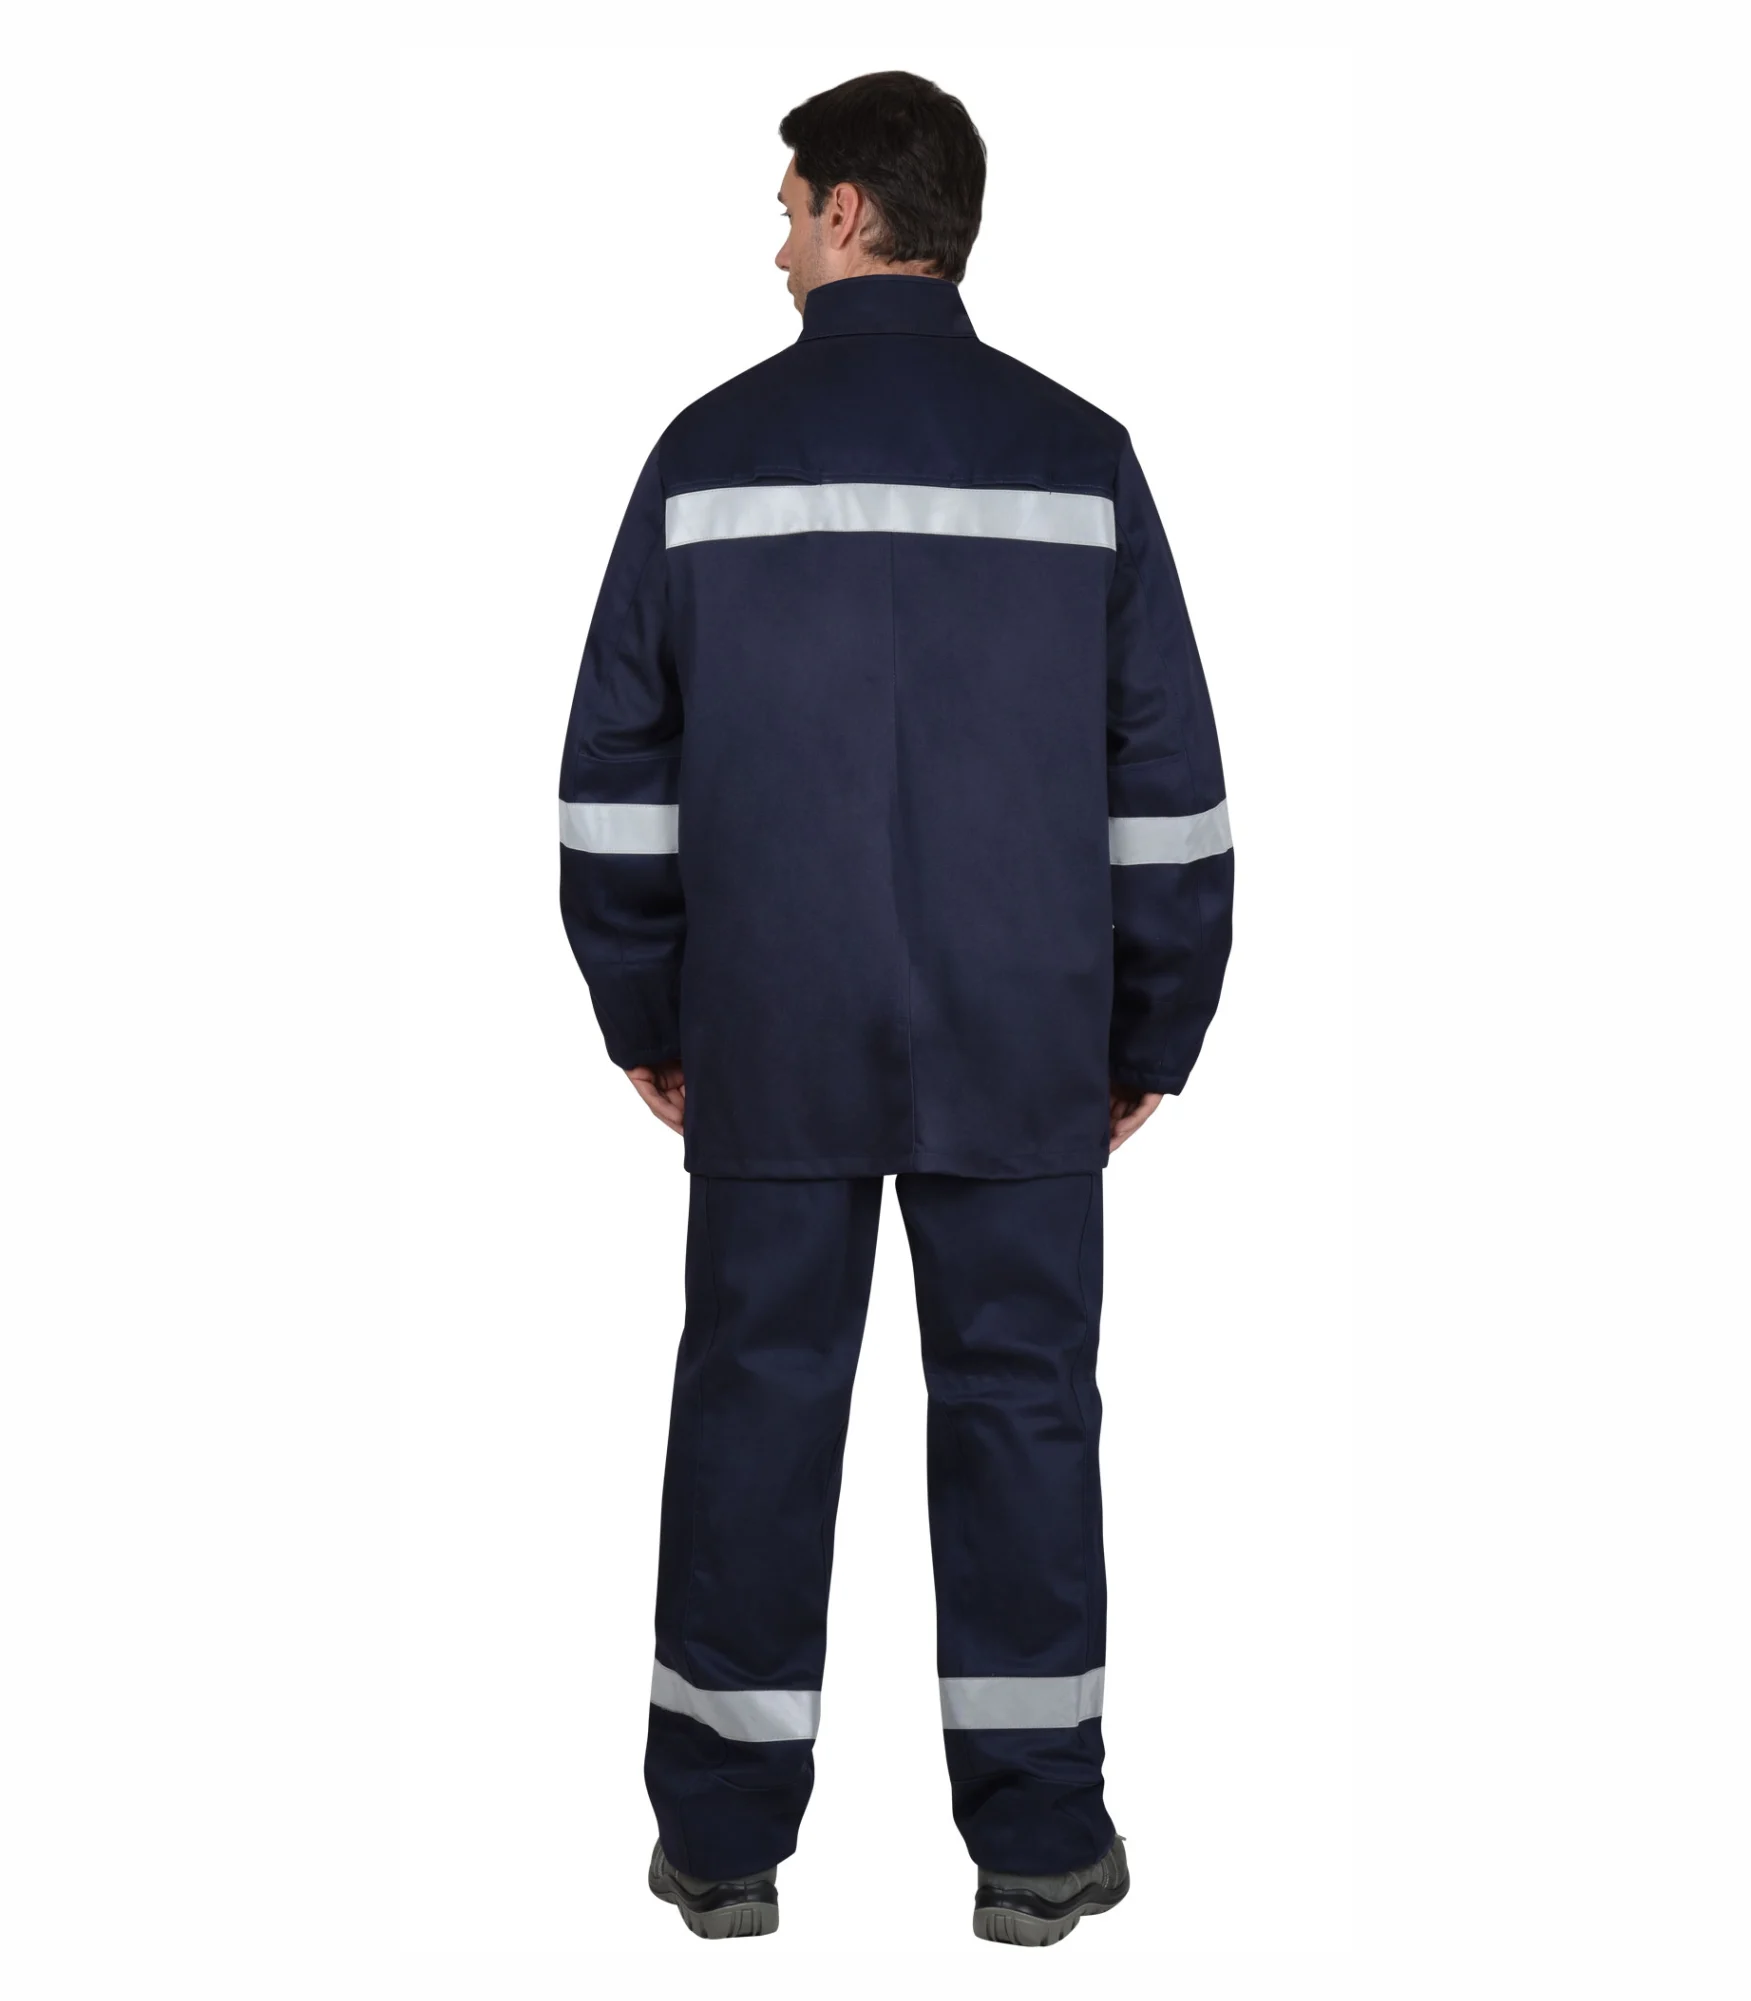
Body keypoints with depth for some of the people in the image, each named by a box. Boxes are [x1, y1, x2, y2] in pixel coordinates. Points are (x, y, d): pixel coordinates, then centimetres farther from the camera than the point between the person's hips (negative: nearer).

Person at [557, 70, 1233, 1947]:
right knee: (1019, 1406, 6)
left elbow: (615, 772, 2)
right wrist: (1152, 1037, 9)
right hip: (1022, 1051, 0)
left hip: (770, 1049, 0)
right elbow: (1167, 782, 1)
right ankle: (1036, 1837, 12)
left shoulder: (711, 450, 0)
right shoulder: (1078, 455, 1)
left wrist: (641, 1016, 12)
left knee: (752, 1402, 8)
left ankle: (724, 1838, 16)